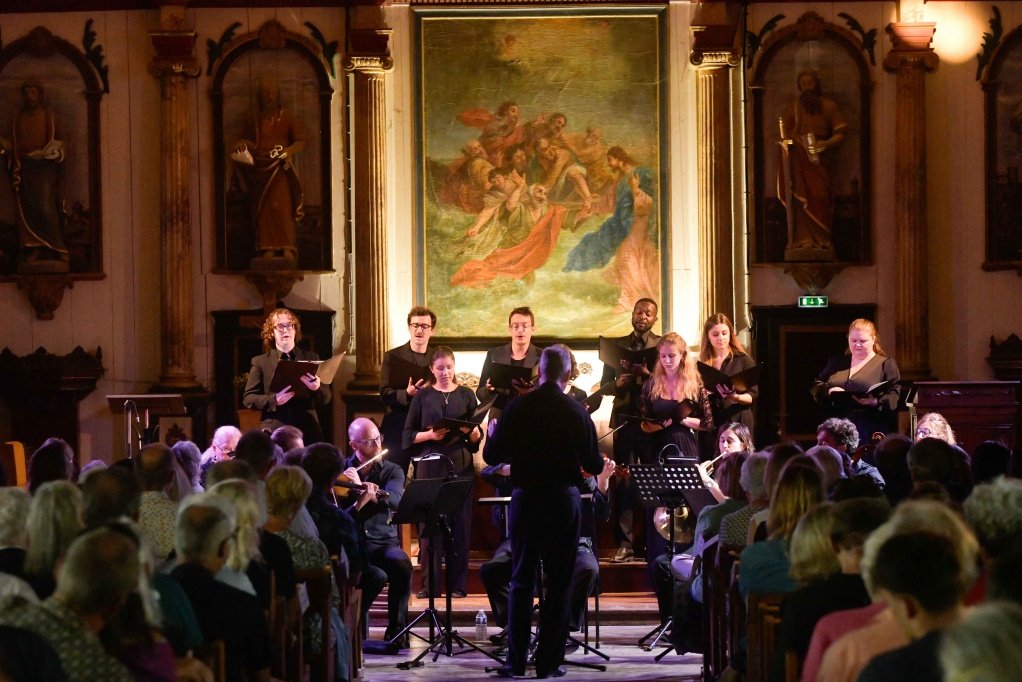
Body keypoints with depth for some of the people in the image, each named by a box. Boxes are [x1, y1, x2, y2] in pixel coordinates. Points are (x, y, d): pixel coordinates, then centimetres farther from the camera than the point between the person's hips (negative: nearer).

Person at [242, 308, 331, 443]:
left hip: (307, 432, 1)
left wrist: (317, 388, -13)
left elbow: (326, 397, 10)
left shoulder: (311, 358, 13)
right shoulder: (260, 362, 8)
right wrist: (273, 400, -15)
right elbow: (248, 399, 3)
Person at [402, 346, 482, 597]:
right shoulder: (423, 396, 7)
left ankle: (458, 584, 4)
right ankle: (430, 584, 3)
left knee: (460, 524, -1)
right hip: (430, 466, 0)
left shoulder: (466, 395, 8)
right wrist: (430, 435, -13)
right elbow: (408, 436, 5)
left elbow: (478, 438, 7)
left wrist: (471, 431, -15)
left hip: (460, 466, 0)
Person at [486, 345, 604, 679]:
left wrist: (494, 432, 18)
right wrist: (601, 462, 19)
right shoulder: (576, 412, -9)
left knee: (521, 580, 8)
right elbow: (593, 464, -4)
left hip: (526, 498, 1)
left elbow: (495, 453, -4)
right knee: (559, 582, 6)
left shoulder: (517, 407, -7)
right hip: (563, 499, -1)